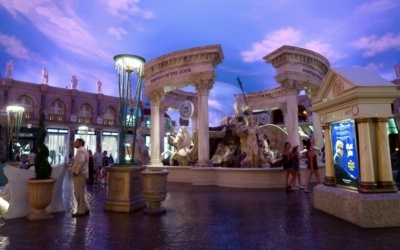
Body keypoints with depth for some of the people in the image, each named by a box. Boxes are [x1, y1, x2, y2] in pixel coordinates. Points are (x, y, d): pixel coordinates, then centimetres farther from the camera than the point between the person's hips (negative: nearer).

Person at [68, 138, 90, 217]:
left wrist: (76, 172, -21)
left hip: (79, 174, -11)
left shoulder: (80, 150, -13)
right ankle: (85, 209, 20)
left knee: (79, 193, -4)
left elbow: (81, 161, -28)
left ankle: (81, 211, 3)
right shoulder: (83, 150, 21)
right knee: (79, 193, 15)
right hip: (81, 174, 11)